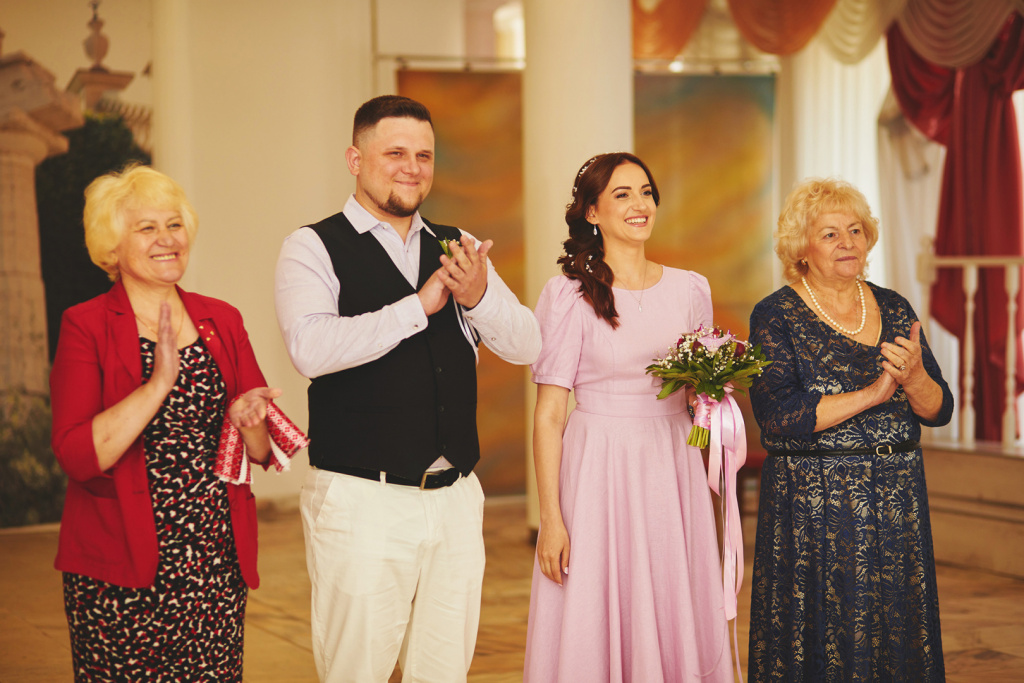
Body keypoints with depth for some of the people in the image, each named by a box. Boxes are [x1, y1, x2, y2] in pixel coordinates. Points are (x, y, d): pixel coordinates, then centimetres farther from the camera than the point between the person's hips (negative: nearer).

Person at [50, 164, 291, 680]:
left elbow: (264, 450, 13)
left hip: (217, 568, 4)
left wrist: (246, 421, -9)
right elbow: (77, 457, -13)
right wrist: (158, 383, -20)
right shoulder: (86, 327, -2)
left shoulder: (222, 321, 11)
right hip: (119, 578, -3)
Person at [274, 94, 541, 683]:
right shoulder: (313, 248, -3)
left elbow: (526, 345, 5)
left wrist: (478, 295, -15)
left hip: (455, 499, 5)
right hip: (361, 499, -5)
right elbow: (311, 349, -20)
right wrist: (420, 304, -19)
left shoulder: (456, 249, 13)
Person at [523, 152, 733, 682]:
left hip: (673, 472, 4)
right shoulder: (570, 294, -6)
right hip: (599, 472, -4)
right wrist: (551, 518, -11)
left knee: (676, 627, 7)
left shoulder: (690, 290, 7)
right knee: (595, 628, 0)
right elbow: (549, 415, -6)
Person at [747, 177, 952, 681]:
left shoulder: (893, 309, 9)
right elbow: (778, 417, -16)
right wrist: (871, 395, -18)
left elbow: (939, 411, 6)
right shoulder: (776, 317, -4)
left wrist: (913, 378, -16)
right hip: (813, 507, -4)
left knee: (897, 639, 8)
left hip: (897, 506, 4)